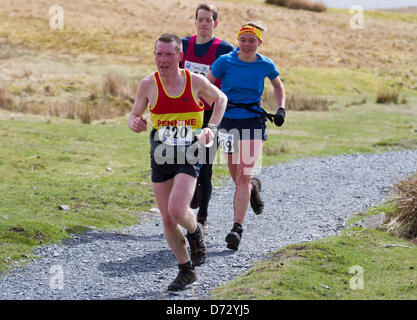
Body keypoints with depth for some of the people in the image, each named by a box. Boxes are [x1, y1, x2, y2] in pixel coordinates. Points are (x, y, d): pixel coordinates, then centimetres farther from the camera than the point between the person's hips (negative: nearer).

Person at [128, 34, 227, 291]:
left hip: (188, 156, -3)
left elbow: (220, 99, 14)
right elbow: (134, 115, 11)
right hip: (160, 158, 3)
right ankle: (186, 271, 20)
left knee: (177, 210, -22)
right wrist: (134, 123, -13)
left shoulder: (195, 81, -4)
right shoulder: (148, 84, -1)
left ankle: (196, 234, 14)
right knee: (167, 219, 2)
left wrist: (211, 127, 2)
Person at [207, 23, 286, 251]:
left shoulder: (266, 65, -3)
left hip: (253, 122, -1)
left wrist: (281, 109, 1)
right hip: (228, 121, 1)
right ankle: (254, 188, 49)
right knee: (237, 178, 12)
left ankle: (237, 228, -12)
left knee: (243, 178, -13)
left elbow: (278, 86, 16)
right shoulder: (225, 61, -7)